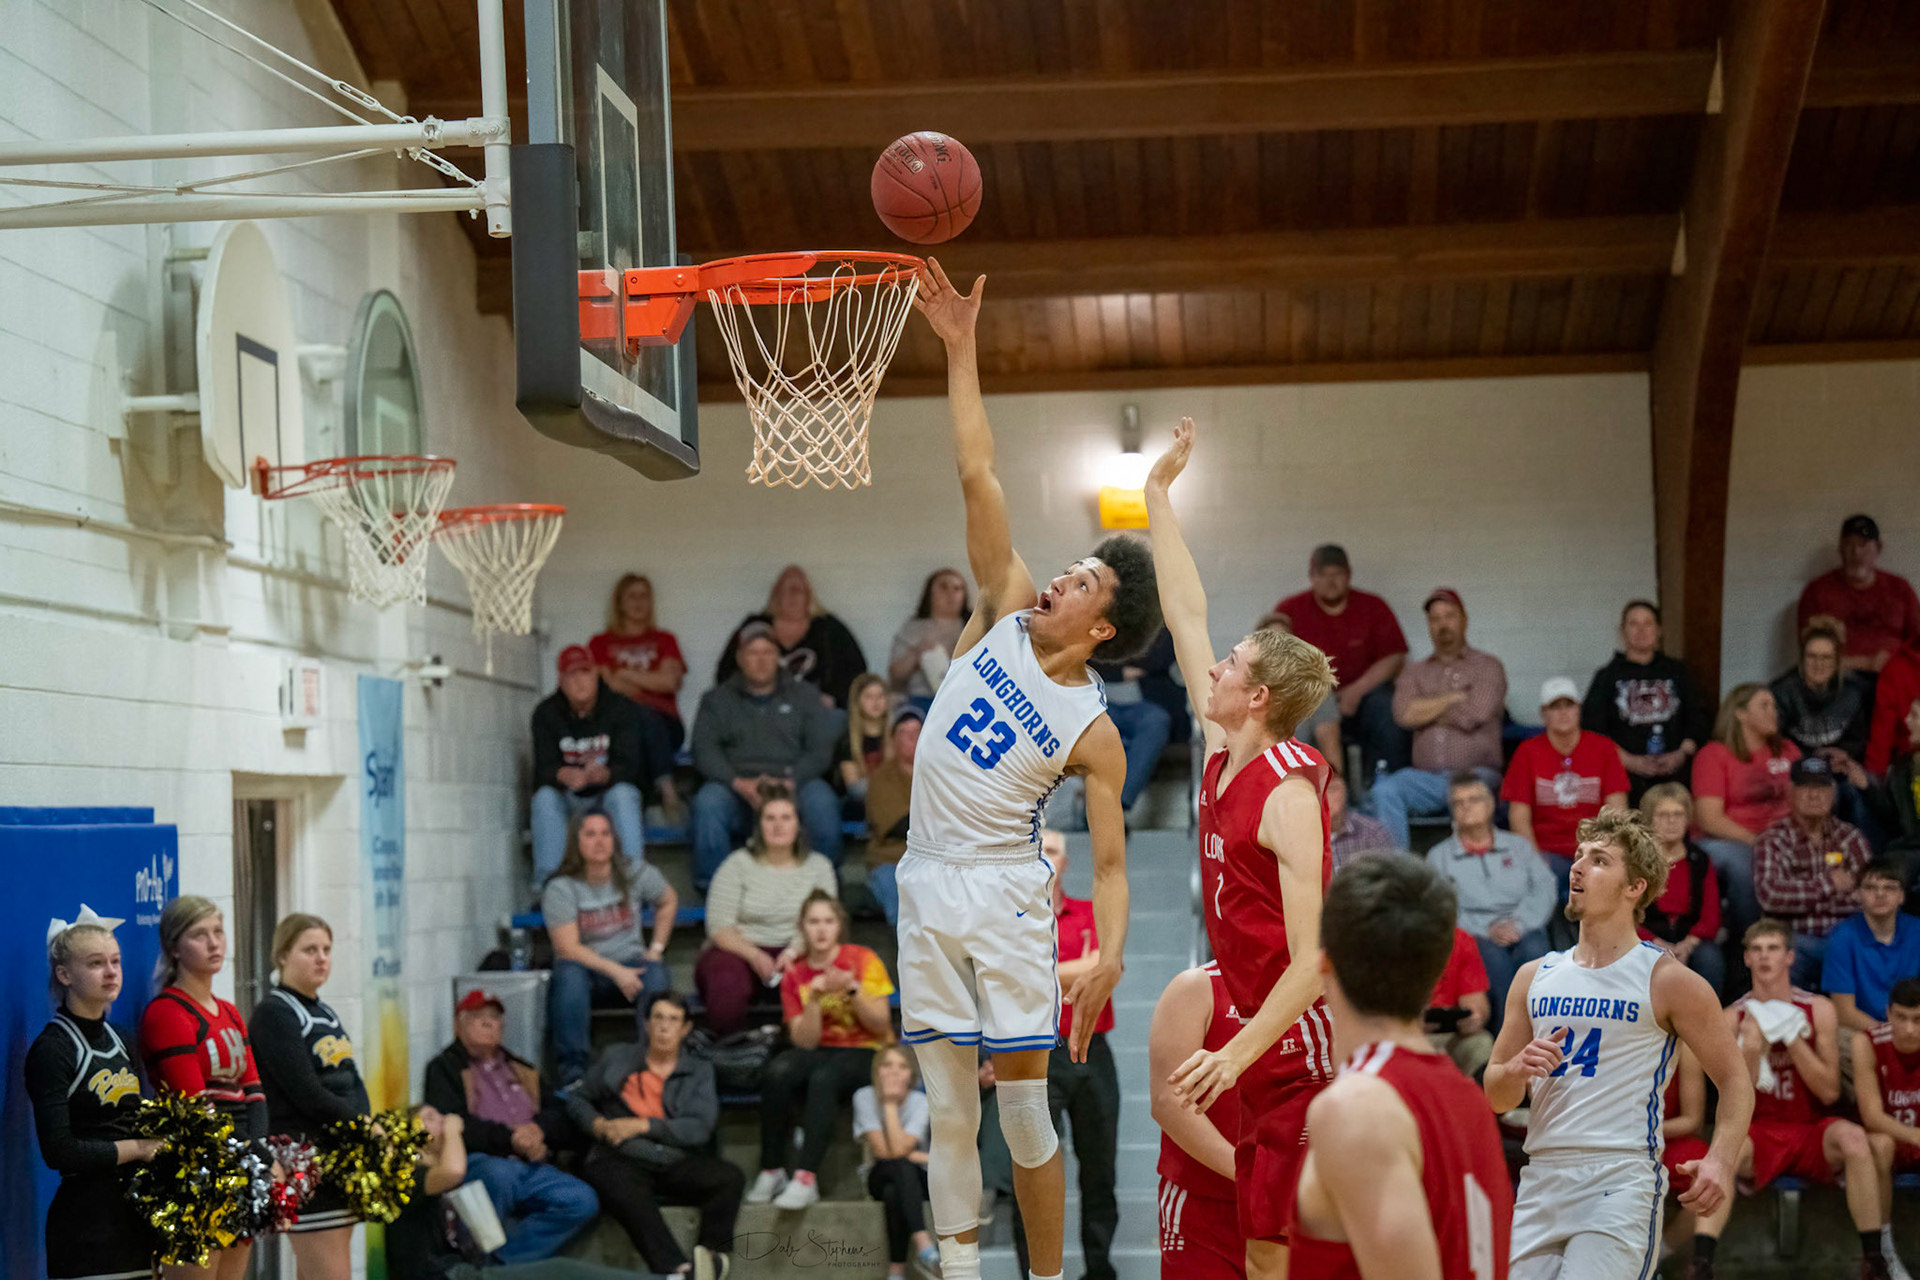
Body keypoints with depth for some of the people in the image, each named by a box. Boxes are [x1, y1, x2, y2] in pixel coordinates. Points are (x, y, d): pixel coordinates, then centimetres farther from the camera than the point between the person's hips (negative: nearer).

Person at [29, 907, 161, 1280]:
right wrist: (135, 1148, -9)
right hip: (86, 1218, -7)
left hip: (134, 1212, 7)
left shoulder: (119, 1042, 15)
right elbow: (58, 1150, -17)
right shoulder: (52, 1049, -9)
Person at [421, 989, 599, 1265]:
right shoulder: (445, 1068, 11)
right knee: (499, 1174, -40)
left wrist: (539, 1129, -5)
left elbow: (563, 1121, 18)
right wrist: (510, 1139, -13)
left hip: (532, 1168, 6)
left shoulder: (522, 1071, 29)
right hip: (479, 1162, -5)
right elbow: (453, 1124, -7)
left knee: (583, 1202, -21)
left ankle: (501, 1262, -23)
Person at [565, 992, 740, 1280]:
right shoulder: (616, 1057, 19)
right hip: (622, 1159, -2)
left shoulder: (699, 1070, 17)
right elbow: (577, 1099, 23)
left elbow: (699, 1129, 3)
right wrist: (597, 1124, 0)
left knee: (729, 1178, -29)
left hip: (677, 1162, 2)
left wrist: (643, 1126, -8)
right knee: (630, 1195, -39)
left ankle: (713, 1256, -37)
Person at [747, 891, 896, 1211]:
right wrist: (814, 999, -17)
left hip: (865, 1054, -3)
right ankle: (771, 1171, -22)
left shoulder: (863, 960, -2)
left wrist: (853, 990, -21)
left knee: (823, 1079, -37)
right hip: (822, 1052, 3)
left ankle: (806, 1178, -39)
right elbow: (805, 1042, -2)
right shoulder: (795, 975, 6)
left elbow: (880, 1024, -7)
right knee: (776, 1073, -30)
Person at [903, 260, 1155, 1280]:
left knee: (1025, 1113, -3)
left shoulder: (1094, 734, -4)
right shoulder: (1005, 613, 5)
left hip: (1005, 896, -4)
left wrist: (1110, 954, -20)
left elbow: (1111, 860, -4)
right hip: (926, 889, 4)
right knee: (947, 1110, 6)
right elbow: (978, 479, 0)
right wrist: (960, 350, -5)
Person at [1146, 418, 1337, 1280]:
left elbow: (1311, 961, -22)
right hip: (1268, 1051, 9)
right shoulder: (1223, 761, 6)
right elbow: (1187, 618, 15)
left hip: (1308, 1050, -9)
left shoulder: (1288, 793, -18)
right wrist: (1158, 495, 19)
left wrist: (1236, 1054, -28)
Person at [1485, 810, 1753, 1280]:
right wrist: (1517, 1071, -6)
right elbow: (1495, 1096, 18)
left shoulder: (1668, 981, 0)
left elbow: (1735, 1080, 2)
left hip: (1621, 1184, -5)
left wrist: (1720, 1161, -14)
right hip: (1540, 1183, 5)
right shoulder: (1534, 977, 14)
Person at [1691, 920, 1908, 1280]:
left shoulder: (1818, 1009, 1)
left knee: (1853, 1137, -32)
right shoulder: (1734, 1017, 0)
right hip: (1760, 1134, 0)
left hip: (1812, 1132, 1)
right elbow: (1730, 1106, -6)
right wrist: (1750, 1048, -22)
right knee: (1726, 1141, -34)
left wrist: (1792, 1037, -14)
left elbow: (1829, 1092, -5)